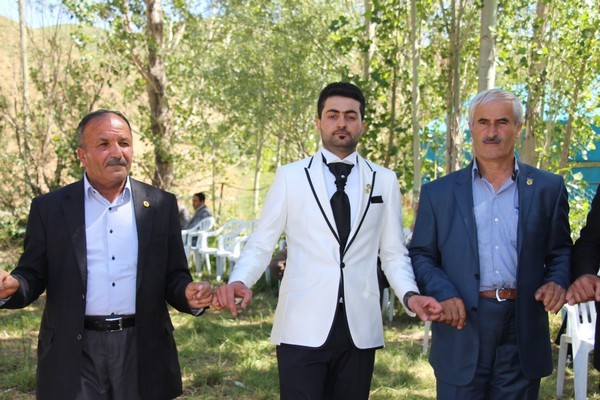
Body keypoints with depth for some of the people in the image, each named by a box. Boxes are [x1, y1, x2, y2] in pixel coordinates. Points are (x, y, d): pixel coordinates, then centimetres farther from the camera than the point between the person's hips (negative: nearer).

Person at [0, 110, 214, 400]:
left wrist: (189, 295, -13)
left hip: (143, 351, 2)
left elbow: (174, 277, 9)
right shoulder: (50, 208, 3)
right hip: (75, 353, -1)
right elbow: (32, 275, 6)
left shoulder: (161, 205, 5)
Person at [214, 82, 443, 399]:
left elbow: (394, 253, 11)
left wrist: (410, 295, -8)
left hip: (360, 328, 2)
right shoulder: (290, 176, 2)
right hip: (303, 328, -2)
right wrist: (239, 281, -16)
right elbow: (260, 245, 3)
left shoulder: (384, 181, 8)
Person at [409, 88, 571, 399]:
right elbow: (421, 254, 6)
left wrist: (557, 281, -9)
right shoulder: (439, 193, 5)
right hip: (463, 327, -1)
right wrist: (444, 293, -11)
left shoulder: (548, 188, 7)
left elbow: (561, 250, 11)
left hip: (524, 331, 1)